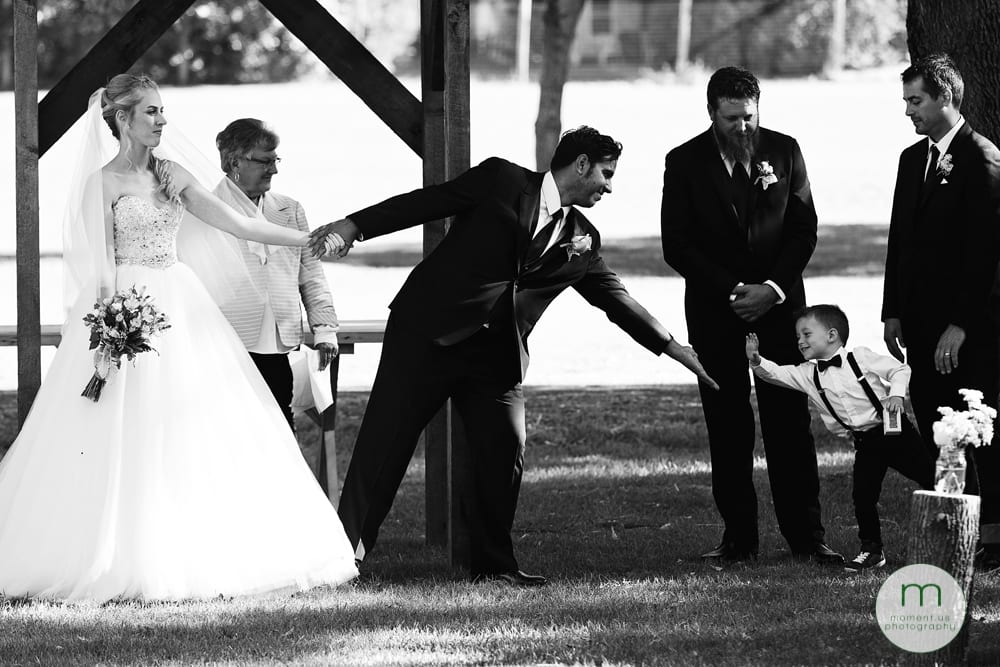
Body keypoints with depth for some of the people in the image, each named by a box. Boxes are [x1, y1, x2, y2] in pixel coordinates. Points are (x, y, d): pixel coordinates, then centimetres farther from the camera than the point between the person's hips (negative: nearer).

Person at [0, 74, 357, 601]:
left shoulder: (171, 175, 11)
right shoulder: (104, 182, -4)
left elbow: (237, 225, 8)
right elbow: (102, 265, -7)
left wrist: (307, 240, 2)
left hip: (178, 307, 6)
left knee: (196, 434, 2)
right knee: (127, 439, -7)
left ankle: (196, 554, 5)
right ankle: (127, 562, -3)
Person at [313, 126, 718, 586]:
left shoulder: (582, 241, 15)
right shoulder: (501, 181, 0)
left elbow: (615, 298, 21)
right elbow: (425, 202, -2)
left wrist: (673, 348, 18)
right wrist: (356, 226, -10)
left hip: (497, 355, 5)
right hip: (429, 331, -5)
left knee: (505, 452, -2)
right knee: (385, 439, -6)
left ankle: (493, 564, 11)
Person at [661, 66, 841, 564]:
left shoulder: (783, 150, 2)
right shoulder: (685, 163, -2)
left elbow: (804, 228, 3)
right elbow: (677, 247, -4)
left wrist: (772, 289, -9)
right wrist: (732, 291, -12)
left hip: (778, 300, 1)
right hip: (714, 309, -1)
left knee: (789, 421, -2)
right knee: (727, 426, -1)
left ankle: (805, 536, 0)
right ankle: (739, 537, 4)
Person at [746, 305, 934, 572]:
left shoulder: (861, 357, -8)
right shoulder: (807, 375, 3)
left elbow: (899, 369, -4)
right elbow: (777, 374, -7)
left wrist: (896, 394, -20)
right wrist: (756, 362, -24)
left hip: (895, 430, -4)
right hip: (865, 444, 4)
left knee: (929, 476, -1)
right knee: (862, 494, -4)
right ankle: (871, 549, 8)